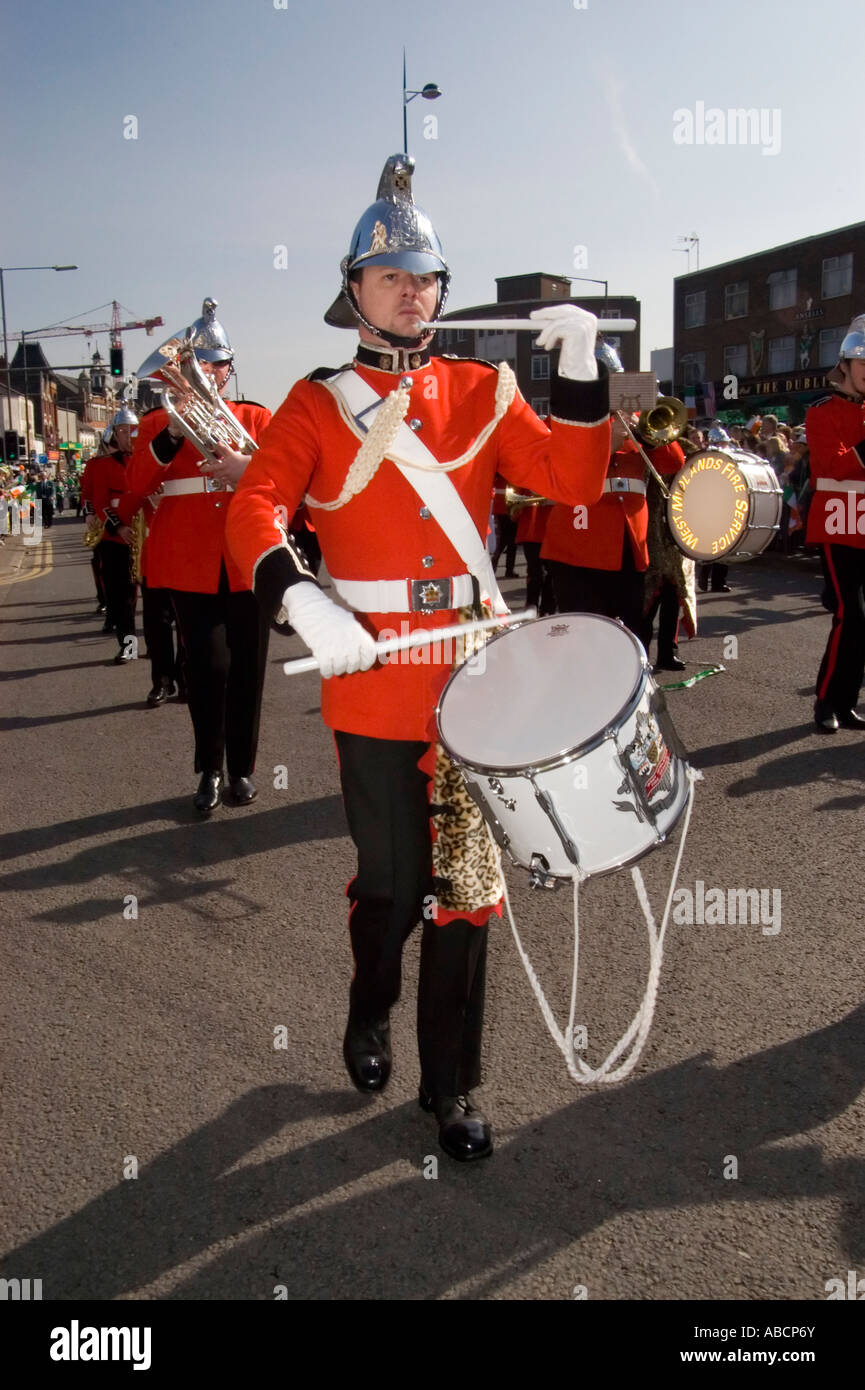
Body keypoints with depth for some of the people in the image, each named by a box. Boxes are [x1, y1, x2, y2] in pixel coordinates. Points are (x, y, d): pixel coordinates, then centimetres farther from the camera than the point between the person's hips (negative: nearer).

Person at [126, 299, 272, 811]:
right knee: (208, 665, -6)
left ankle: (242, 769, 17)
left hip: (248, 563, 1)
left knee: (247, 668, 4)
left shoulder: (258, 419, 11)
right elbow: (136, 489, -4)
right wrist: (172, 435, -16)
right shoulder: (160, 423, 9)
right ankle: (210, 770, 11)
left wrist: (245, 466, -19)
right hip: (191, 566, -1)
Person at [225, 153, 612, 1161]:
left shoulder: (483, 391, 9)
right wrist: (303, 602, -29)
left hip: (470, 668, 2)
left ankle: (452, 1086, 24)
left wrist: (579, 368, -13)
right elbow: (254, 508, -11)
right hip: (369, 671, -2)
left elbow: (572, 481, -1)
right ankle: (370, 1013, 42)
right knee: (390, 880, 9)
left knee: (463, 884, 7)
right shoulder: (318, 403, 3)